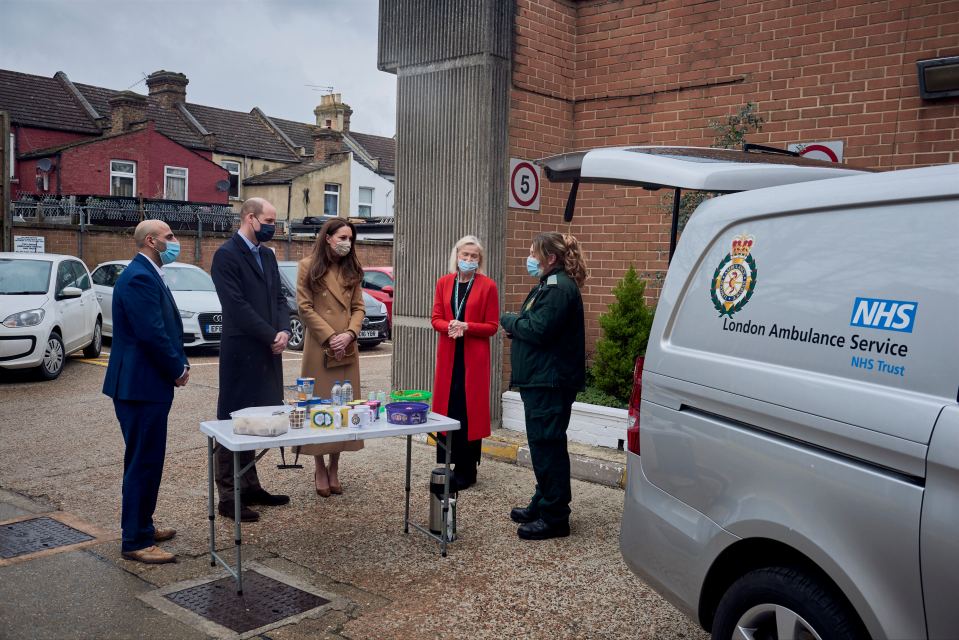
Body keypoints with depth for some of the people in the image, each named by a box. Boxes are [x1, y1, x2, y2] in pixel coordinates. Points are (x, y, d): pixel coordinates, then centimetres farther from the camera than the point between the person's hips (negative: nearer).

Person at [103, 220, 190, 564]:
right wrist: (178, 369, -11)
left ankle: (142, 525, 31)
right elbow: (152, 334, -24)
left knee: (147, 460, 18)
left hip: (148, 383, 11)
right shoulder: (139, 278, -18)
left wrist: (180, 363, 4)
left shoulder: (148, 275, 15)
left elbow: (166, 328, 17)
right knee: (143, 462, -4)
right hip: (140, 385, -11)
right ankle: (135, 541, 5)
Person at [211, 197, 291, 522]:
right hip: (241, 352, -7)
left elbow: (279, 297, 14)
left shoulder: (267, 255, 15)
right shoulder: (226, 255, -10)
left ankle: (249, 486, 23)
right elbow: (237, 306, -18)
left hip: (268, 352, 8)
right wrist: (272, 337, -15)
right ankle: (228, 496, 7)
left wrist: (284, 331, -4)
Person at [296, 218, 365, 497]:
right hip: (319, 348, -4)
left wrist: (349, 334, -9)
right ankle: (320, 469, 13)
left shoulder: (352, 270, 13)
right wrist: (330, 337, -12)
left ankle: (334, 469, 15)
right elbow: (305, 307, -6)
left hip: (347, 349, 4)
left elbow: (359, 308, 9)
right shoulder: (308, 266, -1)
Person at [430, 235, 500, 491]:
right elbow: (436, 318, 8)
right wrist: (449, 327, -13)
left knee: (470, 411, 0)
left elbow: (492, 326, -2)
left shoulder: (487, 286, -2)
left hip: (474, 358, -3)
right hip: (448, 355, 3)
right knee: (446, 409, 5)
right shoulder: (444, 283, 9)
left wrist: (466, 327, -16)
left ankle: (465, 472, 9)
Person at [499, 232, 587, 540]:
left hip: (551, 382, -11)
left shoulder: (560, 289, -16)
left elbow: (538, 330, -22)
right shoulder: (548, 286, 19)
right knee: (542, 444, 17)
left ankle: (555, 517, 2)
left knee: (548, 446, -6)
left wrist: (509, 320, -7)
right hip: (539, 379, 11)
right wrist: (516, 324, 1)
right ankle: (542, 504, 29)